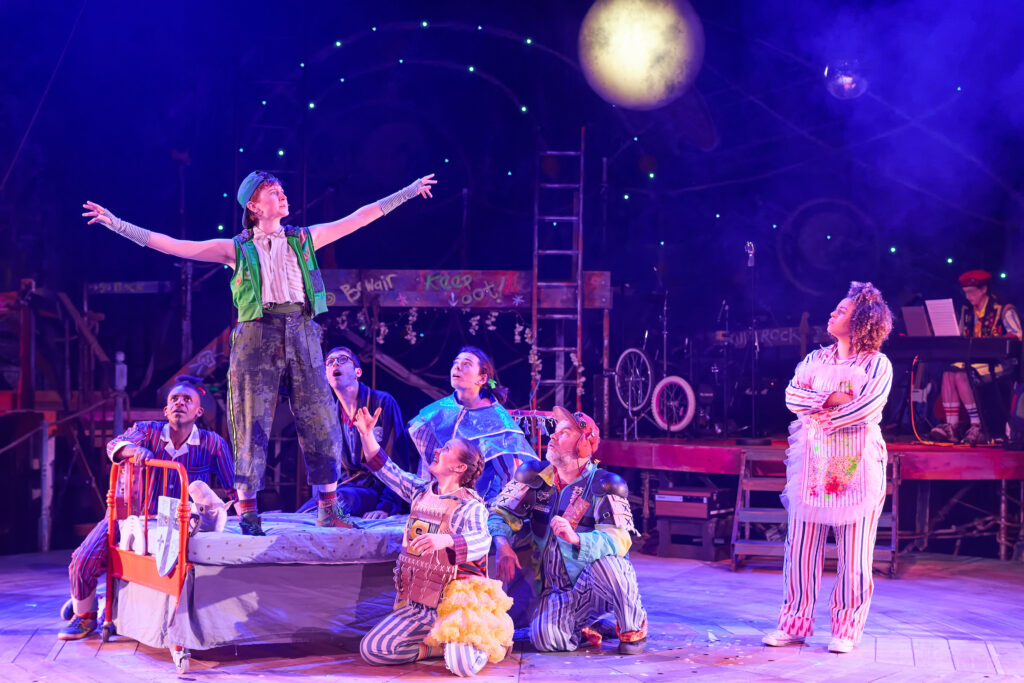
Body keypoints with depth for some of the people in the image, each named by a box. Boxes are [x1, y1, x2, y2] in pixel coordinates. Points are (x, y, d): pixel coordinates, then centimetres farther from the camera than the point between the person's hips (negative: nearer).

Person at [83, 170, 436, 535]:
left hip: (302, 335, 2)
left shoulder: (304, 239, 16)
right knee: (253, 426, -2)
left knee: (320, 422, 2)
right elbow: (171, 245, 8)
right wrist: (117, 224, 4)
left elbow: (360, 217, 19)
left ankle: (329, 510, 13)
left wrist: (410, 190, 21)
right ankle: (247, 514, 4)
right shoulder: (237, 248, 9)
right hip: (257, 336, -2)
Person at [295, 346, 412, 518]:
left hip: (381, 490, -5)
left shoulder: (383, 402, -4)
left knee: (342, 499, -37)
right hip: (348, 487, 5)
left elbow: (398, 463, -10)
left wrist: (386, 507, -22)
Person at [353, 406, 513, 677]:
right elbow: (385, 469, 16)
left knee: (462, 666, -27)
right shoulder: (421, 491, 8)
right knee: (371, 650, -7)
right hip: (417, 605, 7)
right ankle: (438, 645, 12)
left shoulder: (470, 507, -14)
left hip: (455, 602, -6)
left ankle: (489, 639, 10)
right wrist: (367, 435, 4)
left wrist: (445, 539, -52)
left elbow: (482, 541, -34)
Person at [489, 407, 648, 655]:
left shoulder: (602, 485, -11)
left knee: (604, 559, -37)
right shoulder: (536, 477, 2)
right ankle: (583, 626, 9)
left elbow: (620, 540, -25)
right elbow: (500, 514, 2)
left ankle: (633, 628, -8)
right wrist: (503, 545, -21)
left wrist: (575, 538, -43)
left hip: (598, 583, -2)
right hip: (560, 591, 2)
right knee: (545, 639, -27)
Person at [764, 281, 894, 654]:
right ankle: (795, 624, 12)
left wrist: (823, 418, -10)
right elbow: (792, 396, 2)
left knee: (854, 553, -1)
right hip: (813, 463, 4)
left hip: (856, 466, -4)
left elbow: (869, 405, -15)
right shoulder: (814, 359, 15)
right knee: (801, 547, 4)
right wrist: (829, 399, -13)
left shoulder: (877, 364, 0)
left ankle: (846, 631, 7)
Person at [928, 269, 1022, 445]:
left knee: (961, 375, -31)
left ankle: (977, 427, -26)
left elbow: (1016, 335, -12)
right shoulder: (967, 311, 18)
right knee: (949, 373, -25)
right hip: (971, 359, 6)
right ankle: (951, 427, -27)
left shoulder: (1004, 310, -1)